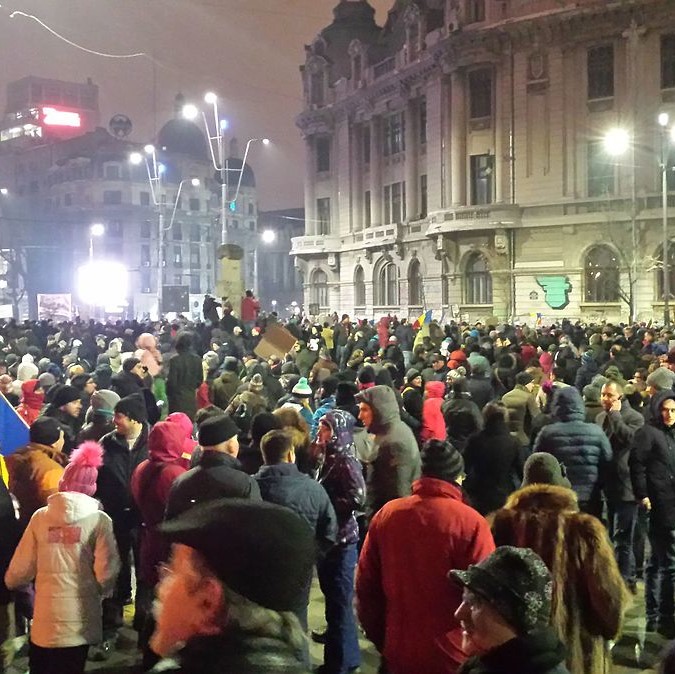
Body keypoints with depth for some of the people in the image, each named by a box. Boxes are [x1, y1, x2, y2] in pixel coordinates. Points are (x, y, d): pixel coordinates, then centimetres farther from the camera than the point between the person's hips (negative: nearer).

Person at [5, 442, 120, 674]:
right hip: (79, 619, -1)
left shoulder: (40, 517, -3)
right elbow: (105, 573, -11)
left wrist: (10, 581, 25)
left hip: (44, 619, 1)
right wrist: (100, 590, 12)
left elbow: (21, 568, 2)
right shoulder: (98, 520, -8)